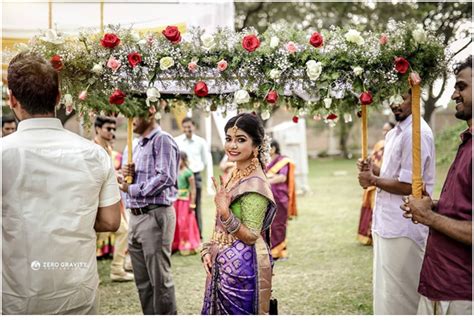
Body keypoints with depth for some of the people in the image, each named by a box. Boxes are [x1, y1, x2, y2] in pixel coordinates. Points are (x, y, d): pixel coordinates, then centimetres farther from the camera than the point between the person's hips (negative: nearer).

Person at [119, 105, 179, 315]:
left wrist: (132, 189, -13)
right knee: (142, 281, 14)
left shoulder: (162, 140, -8)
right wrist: (126, 174, 2)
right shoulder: (135, 145, 18)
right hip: (135, 216, 9)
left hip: (155, 215, -9)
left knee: (160, 280, -2)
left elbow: (166, 178, -19)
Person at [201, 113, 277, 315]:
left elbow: (251, 236, -19)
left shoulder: (254, 183, -18)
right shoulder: (237, 176, 8)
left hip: (242, 268, -8)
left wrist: (225, 212, -30)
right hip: (223, 266, 8)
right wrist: (208, 249, 2)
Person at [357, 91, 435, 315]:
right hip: (388, 223, 10)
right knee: (387, 290, 19)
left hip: (403, 229, -10)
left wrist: (374, 180, -9)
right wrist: (375, 171, 5)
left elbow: (407, 185, -21)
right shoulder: (394, 133, 13)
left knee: (399, 296, 1)